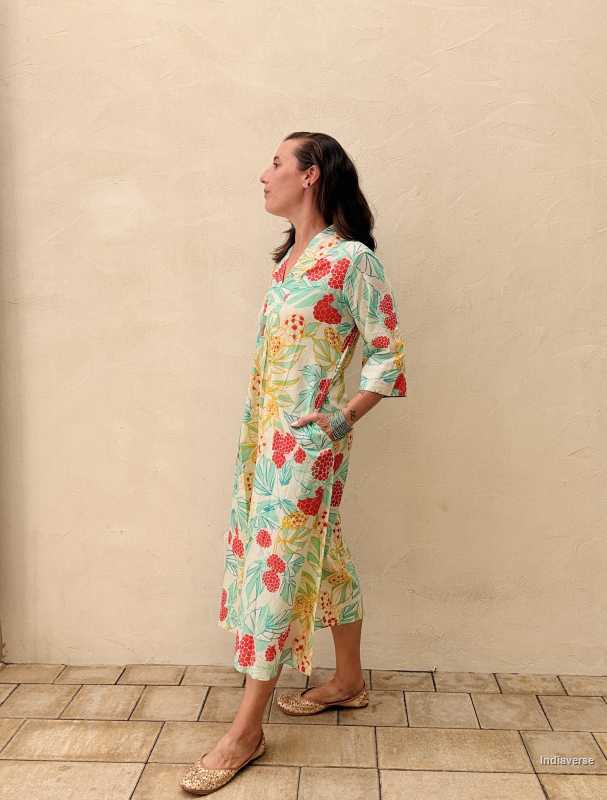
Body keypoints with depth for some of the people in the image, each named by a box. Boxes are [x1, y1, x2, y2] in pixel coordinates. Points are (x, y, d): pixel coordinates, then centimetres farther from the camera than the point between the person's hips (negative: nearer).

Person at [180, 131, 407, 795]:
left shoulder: (351, 258, -13)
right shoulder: (289, 256, 12)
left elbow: (388, 354, -12)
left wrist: (340, 420, -13)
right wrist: (261, 425, 10)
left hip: (307, 437, -8)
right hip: (266, 429, 8)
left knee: (276, 563, -3)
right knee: (319, 554, 17)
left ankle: (246, 731, 10)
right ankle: (348, 680, 35)